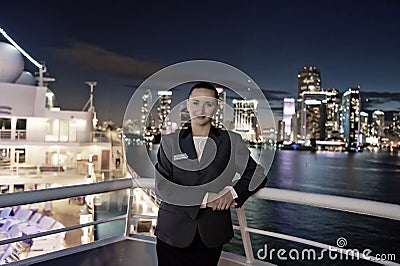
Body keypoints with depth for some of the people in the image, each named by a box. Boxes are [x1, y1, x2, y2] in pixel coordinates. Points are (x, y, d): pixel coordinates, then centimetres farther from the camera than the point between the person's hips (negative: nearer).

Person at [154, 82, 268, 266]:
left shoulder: (231, 141, 3)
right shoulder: (170, 142, 2)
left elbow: (257, 173, 7)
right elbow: (162, 187, -7)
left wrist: (233, 192, -11)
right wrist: (204, 198, -16)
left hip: (212, 234, 1)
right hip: (173, 231, 0)